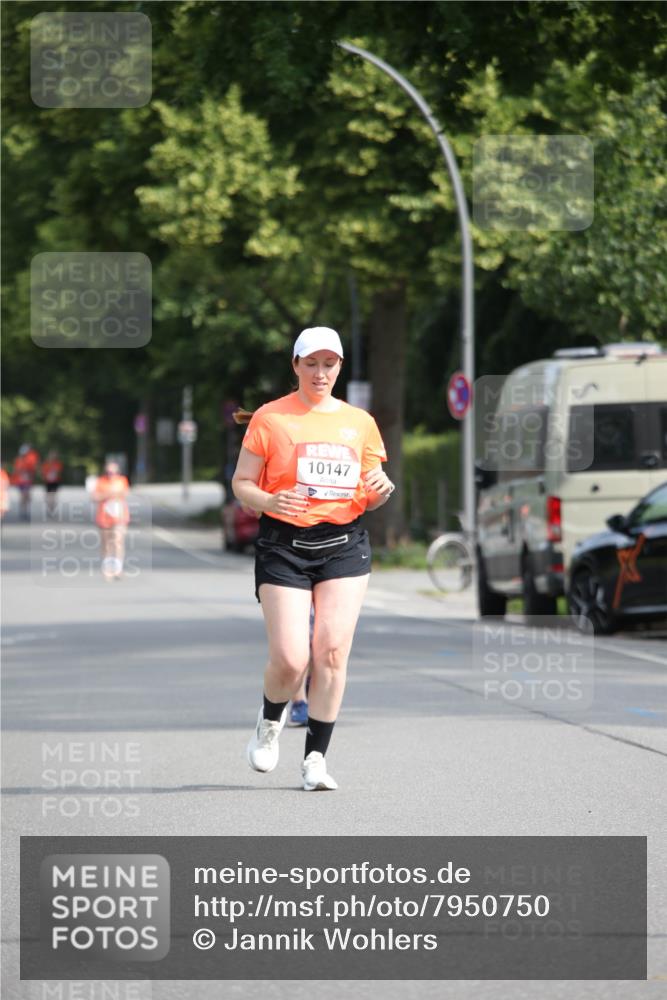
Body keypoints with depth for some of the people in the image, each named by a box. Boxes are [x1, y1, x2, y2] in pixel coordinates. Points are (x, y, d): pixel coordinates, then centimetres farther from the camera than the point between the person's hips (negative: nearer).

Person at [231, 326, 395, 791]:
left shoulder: (359, 421, 12)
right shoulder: (271, 417, 2)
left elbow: (369, 497, 18)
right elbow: (242, 482, 2)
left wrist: (381, 490, -6)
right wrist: (268, 502, -19)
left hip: (345, 544, 3)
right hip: (284, 544, -2)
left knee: (332, 651, -9)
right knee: (290, 659, -10)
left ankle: (316, 758, 0)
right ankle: (271, 718, 24)